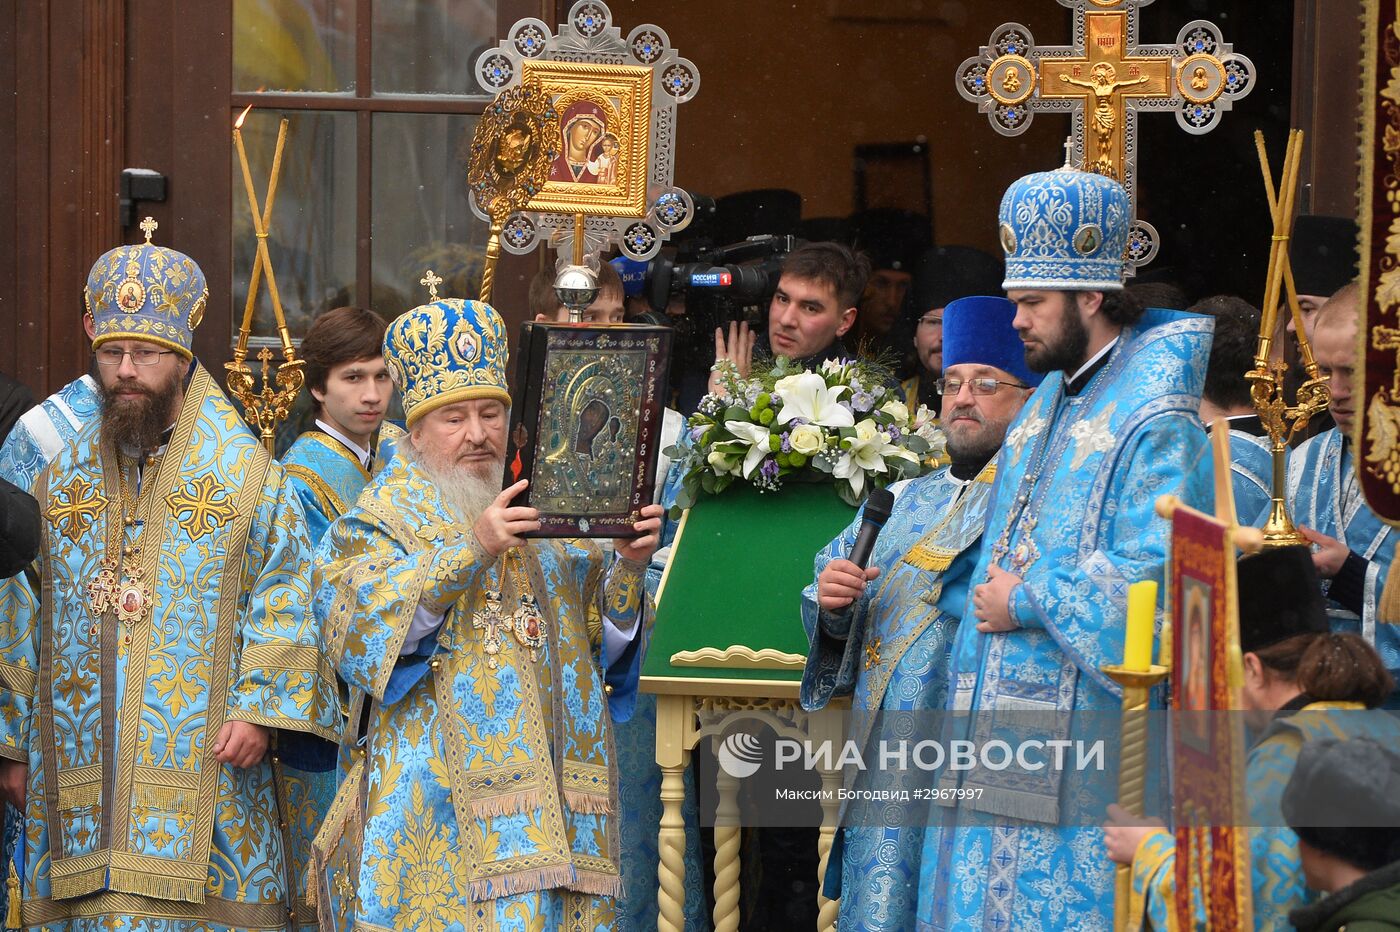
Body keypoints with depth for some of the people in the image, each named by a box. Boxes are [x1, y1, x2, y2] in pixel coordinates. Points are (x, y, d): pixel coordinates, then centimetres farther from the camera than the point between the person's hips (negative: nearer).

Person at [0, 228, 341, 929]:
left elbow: (286, 601, 1)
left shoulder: (244, 472, 4)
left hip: (202, 773, -3)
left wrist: (263, 709, -11)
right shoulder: (61, 476, 12)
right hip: (79, 771, 3)